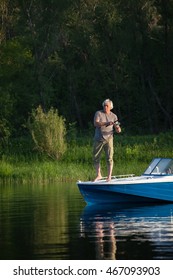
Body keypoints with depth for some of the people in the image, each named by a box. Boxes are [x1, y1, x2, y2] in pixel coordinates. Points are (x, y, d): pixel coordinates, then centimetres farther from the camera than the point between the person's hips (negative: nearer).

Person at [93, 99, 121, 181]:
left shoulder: (113, 116, 7)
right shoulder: (98, 113, 3)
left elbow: (118, 129, 7)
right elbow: (96, 123, -13)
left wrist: (118, 129, -18)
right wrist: (106, 123, -26)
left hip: (108, 139, -1)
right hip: (98, 139, 1)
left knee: (109, 158, -8)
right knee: (96, 158, 5)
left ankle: (109, 176, -3)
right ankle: (98, 175, 19)